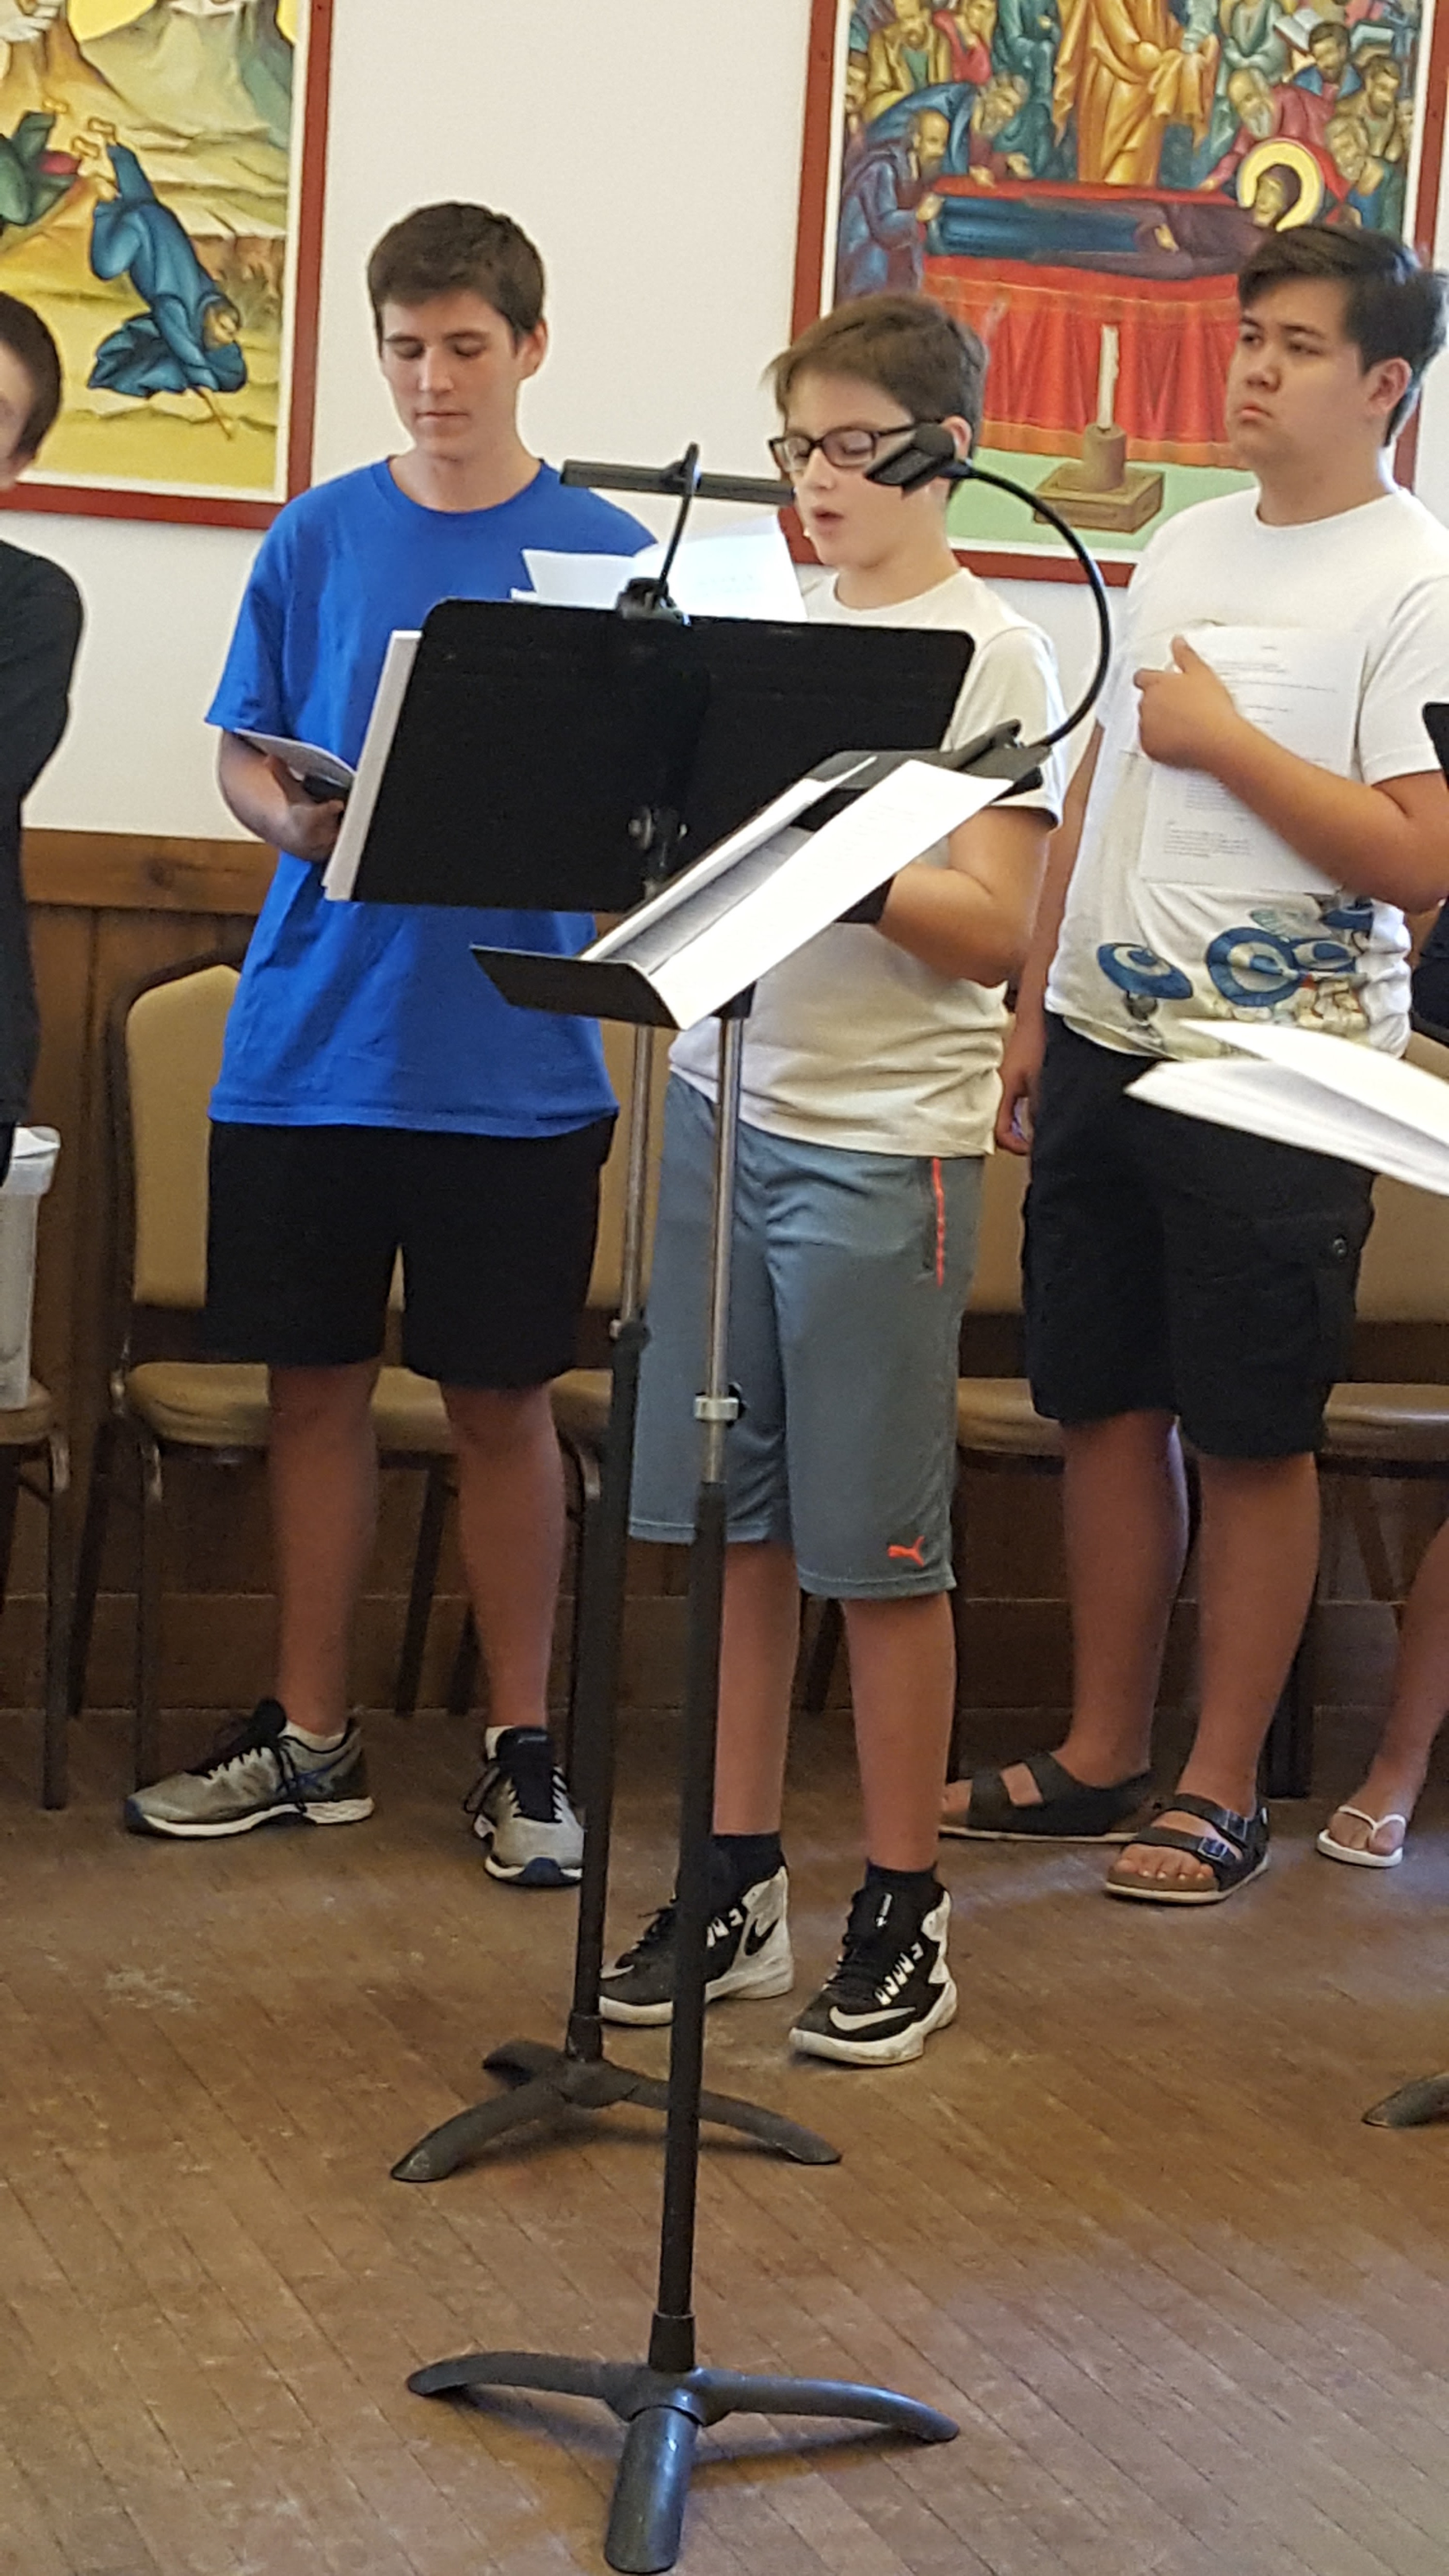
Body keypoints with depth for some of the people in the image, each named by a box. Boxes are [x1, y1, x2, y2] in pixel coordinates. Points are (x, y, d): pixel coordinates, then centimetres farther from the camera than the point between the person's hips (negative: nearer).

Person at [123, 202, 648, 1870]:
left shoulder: (604, 553, 1)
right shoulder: (320, 536, 7)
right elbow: (241, 751, 10)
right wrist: (294, 821, -12)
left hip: (511, 1057, -2)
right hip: (311, 1037, 2)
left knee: (500, 1402, 4)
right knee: (315, 1385, 9)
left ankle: (520, 1749, 16)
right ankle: (307, 1737, 21)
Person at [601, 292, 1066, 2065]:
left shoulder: (990, 654, -4)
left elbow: (996, 928, -11)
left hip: (882, 1144, -5)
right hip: (722, 1104, 5)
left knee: (879, 1546, 1)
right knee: (739, 1522, 9)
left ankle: (903, 1915, 12)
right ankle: (741, 1885, 20)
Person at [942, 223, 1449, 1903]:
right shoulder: (1185, 546, 13)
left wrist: (1225, 741, -15)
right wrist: (1034, 1005, 15)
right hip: (1107, 1047, 7)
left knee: (1252, 1437, 2)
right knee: (1106, 1403, 12)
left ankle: (1221, 1793, 13)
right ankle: (1101, 1757, 24)